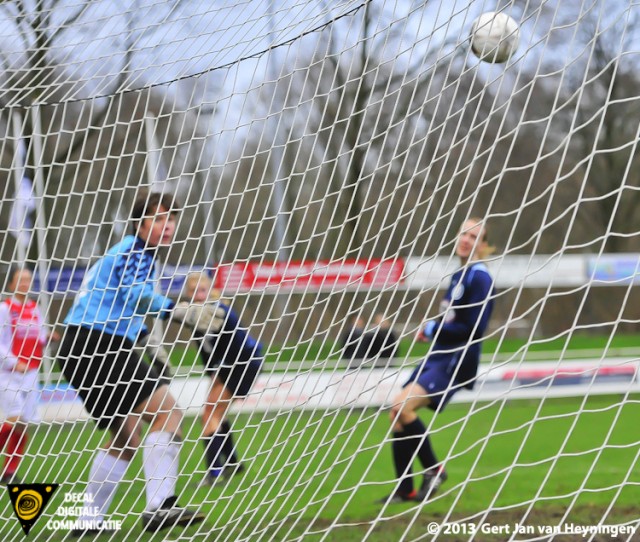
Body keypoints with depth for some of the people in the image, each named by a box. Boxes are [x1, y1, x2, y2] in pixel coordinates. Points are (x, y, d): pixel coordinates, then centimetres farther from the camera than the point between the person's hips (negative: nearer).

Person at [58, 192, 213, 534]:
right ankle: (158, 506, -31)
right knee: (166, 412, -20)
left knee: (126, 438, 20)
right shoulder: (134, 251, -7)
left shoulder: (133, 252, 24)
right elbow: (136, 293, -26)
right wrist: (177, 311, -38)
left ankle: (90, 520, 24)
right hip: (98, 349, -11)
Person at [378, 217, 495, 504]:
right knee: (398, 413, 5)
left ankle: (433, 469, -6)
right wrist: (432, 330, 6)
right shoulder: (459, 275, 14)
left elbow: (473, 329, -19)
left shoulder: (479, 278, -13)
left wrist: (433, 329, -11)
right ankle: (404, 489, 13)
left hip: (455, 361, -10)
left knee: (403, 406, -24)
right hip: (438, 355, 10)